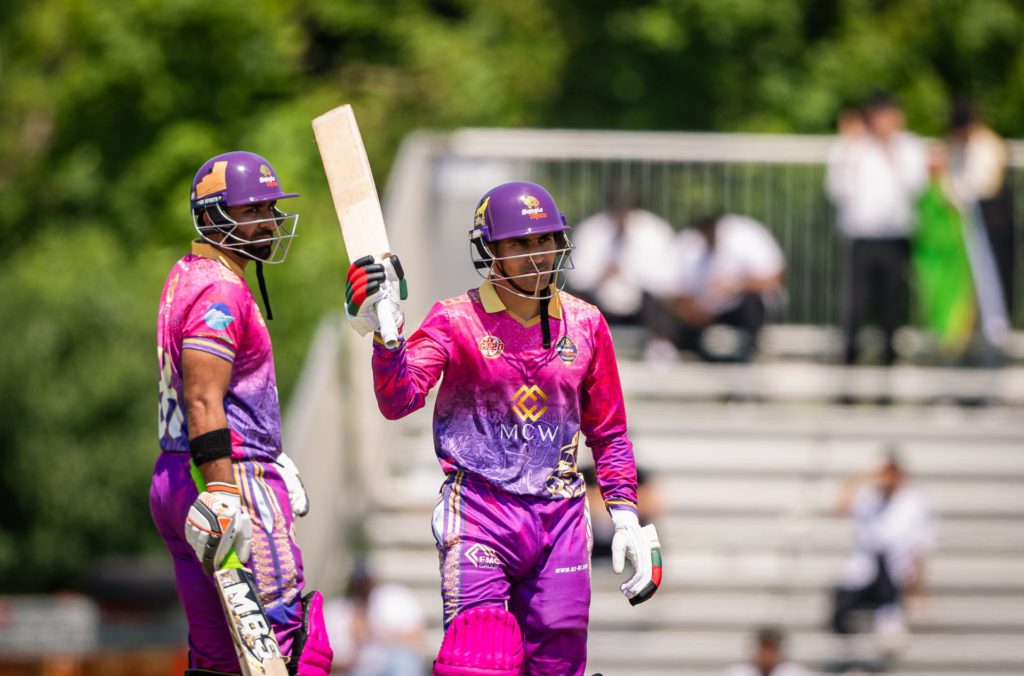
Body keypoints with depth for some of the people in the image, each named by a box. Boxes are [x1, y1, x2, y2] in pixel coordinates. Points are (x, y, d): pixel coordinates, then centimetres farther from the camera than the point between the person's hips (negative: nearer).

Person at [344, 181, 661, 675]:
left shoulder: (584, 324, 10)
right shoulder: (456, 320, -2)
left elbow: (607, 432, 17)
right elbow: (398, 401, -15)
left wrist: (626, 518, 10)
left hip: (560, 519, 4)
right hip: (480, 513, -4)